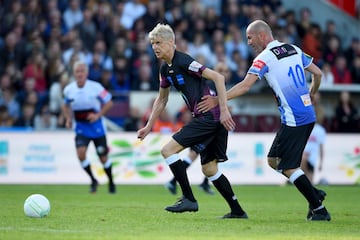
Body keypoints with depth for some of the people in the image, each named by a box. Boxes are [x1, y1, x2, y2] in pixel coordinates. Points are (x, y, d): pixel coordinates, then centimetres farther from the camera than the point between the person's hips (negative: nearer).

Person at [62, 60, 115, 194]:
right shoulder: (68, 89, -4)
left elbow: (109, 103, -4)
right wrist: (68, 118, -2)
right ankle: (93, 181, 3)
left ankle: (111, 183, 30)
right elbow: (66, 105, 15)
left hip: (96, 126, -2)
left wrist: (98, 115, -16)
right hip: (80, 127, 2)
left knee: (103, 157, 6)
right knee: (81, 153, -18)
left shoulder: (95, 87, -13)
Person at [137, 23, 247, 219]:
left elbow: (217, 77, -19)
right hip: (209, 120, 9)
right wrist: (149, 126, 28)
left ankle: (189, 199, -10)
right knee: (209, 169, 13)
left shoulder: (183, 61, -14)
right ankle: (237, 211, 19)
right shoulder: (165, 69, 15)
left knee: (168, 150, -11)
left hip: (210, 116, -9)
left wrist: (224, 109, -24)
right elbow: (162, 99, 29)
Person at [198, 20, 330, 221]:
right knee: (274, 160, 15)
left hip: (294, 120, -8)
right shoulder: (294, 50, 12)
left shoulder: (265, 57, -10)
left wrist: (217, 100, -16)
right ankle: (315, 194, 14)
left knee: (288, 167, -2)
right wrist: (310, 96, 34)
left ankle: (319, 210, -1)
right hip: (308, 116, 8)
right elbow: (317, 73, 18)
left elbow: (245, 86, -19)